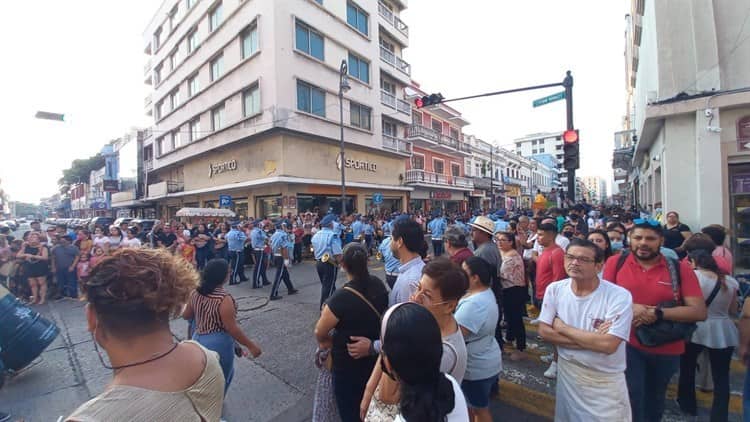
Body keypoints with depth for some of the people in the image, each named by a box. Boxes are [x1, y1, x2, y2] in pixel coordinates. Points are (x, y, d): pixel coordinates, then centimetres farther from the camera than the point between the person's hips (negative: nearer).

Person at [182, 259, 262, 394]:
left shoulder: (196, 293, -5)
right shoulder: (224, 299, -27)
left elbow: (186, 315, 9)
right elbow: (232, 328, -23)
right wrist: (251, 345, -14)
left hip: (198, 340, 8)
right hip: (218, 344, -8)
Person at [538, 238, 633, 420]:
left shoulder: (619, 296, -21)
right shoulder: (554, 289, -10)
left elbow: (608, 345, -28)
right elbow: (544, 332, -12)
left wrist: (562, 327, -19)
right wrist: (592, 340, -20)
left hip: (606, 382, -3)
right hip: (567, 372, 3)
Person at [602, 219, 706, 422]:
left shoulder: (680, 269, -9)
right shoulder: (615, 262, -11)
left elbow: (699, 312, -12)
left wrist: (657, 313, -24)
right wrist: (628, 308, -23)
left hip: (667, 350, 2)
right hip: (627, 345, -2)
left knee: (655, 403, 26)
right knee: (632, 400, 0)